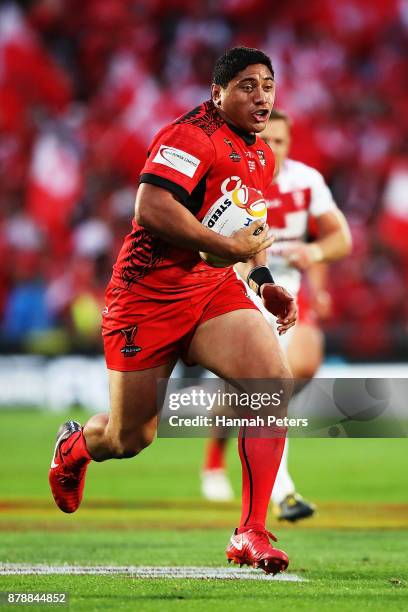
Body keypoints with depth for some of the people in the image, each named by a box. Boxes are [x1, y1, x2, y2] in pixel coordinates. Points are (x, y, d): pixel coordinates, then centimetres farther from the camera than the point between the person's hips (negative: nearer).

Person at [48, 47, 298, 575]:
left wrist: (265, 284, 20)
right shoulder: (194, 134, -16)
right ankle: (74, 447, 45)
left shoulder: (261, 155, 13)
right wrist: (230, 248, -24)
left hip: (214, 291, 7)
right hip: (150, 293, -7)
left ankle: (251, 534, -16)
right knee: (130, 438, 5)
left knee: (275, 381, -20)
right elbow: (150, 208, -29)